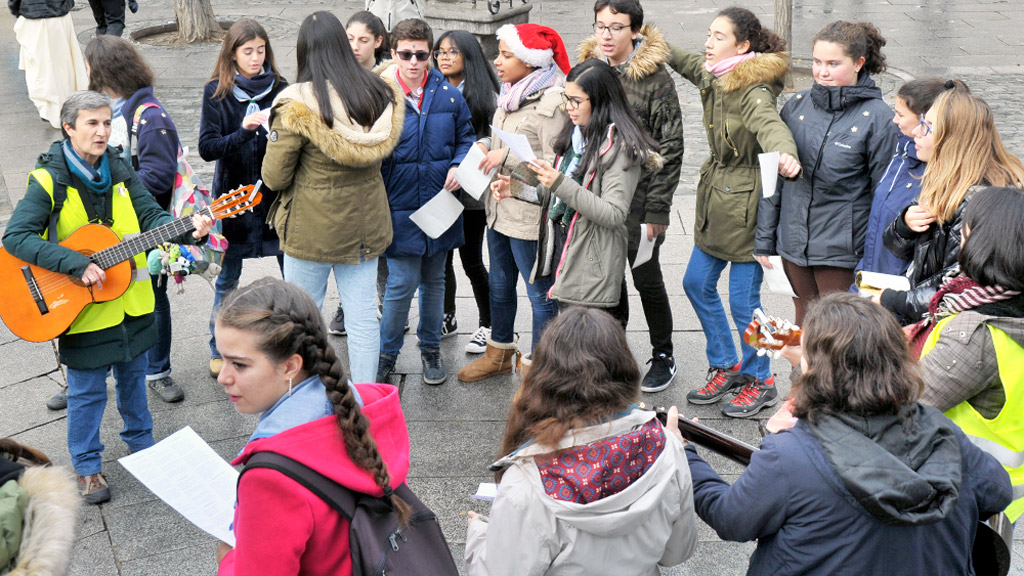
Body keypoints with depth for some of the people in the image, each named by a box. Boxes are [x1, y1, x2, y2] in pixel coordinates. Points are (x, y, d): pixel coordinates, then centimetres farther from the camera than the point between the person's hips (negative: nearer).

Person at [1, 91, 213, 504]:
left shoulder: (120, 171, 2)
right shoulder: (48, 181, -15)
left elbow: (151, 216, -2)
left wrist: (188, 229, -23)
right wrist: (77, 265, -29)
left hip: (130, 299, 5)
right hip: (81, 306, -5)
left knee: (133, 377, 21)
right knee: (87, 391, 6)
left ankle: (140, 441, 41)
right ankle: (87, 468, 23)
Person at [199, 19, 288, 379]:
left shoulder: (279, 88, 2)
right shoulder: (216, 92, -1)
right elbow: (207, 147, -8)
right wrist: (244, 131, -22)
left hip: (277, 192, 1)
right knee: (227, 279, 10)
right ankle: (219, 351, 25)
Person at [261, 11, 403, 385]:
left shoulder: (297, 107, -18)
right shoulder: (382, 96, -3)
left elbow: (274, 177, -12)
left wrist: (274, 131, 5)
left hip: (312, 228, -4)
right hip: (365, 224, 4)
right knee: (363, 317, 11)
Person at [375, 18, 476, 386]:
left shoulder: (447, 94, 2)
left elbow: (465, 137, 12)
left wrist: (459, 166, -5)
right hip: (398, 206, -4)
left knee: (434, 279, 16)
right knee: (402, 282, -5)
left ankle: (430, 348, 33)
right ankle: (387, 354, 14)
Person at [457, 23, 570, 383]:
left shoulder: (552, 102, -18)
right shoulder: (511, 94, 9)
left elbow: (555, 164, -21)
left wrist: (507, 157, -22)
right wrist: (485, 146, 3)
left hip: (530, 215, -9)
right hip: (499, 208, 9)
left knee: (540, 293, 4)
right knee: (500, 286, 22)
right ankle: (500, 353, 40)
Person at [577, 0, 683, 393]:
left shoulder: (655, 77, -11)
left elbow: (670, 149, -10)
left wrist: (657, 209, -12)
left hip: (639, 201, -4)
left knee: (647, 281, 6)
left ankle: (663, 357, 24)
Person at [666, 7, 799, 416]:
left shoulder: (752, 89, -21)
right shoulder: (712, 75, 5)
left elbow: (769, 124, -41)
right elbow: (687, 61, 28)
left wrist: (785, 155, -61)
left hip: (744, 205, -9)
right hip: (716, 199, 9)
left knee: (743, 300, -1)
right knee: (697, 283, 16)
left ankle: (760, 381, 21)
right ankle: (726, 367, 34)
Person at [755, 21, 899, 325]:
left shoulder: (876, 116, -11)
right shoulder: (797, 105, 2)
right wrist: (764, 237, 9)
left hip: (842, 248, -4)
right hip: (794, 240, 4)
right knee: (804, 323, 17)